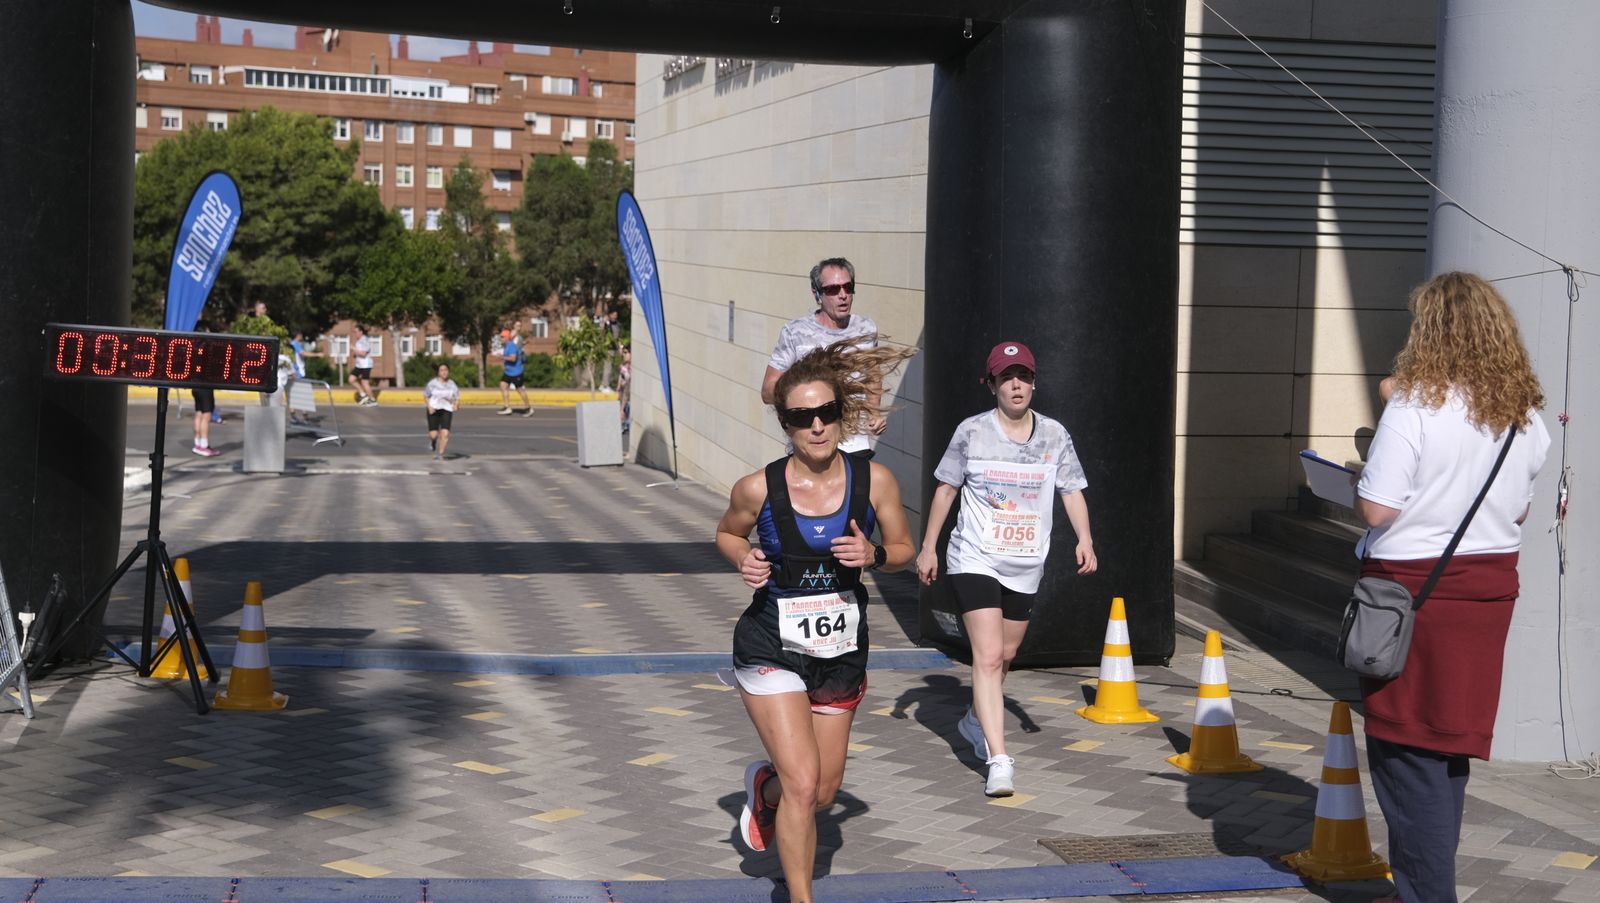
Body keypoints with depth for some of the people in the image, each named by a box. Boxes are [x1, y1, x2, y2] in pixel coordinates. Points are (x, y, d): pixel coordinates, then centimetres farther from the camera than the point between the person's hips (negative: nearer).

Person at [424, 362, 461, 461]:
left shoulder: (452, 384, -1)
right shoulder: (432, 383, -5)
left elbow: (457, 398, 3)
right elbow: (425, 396, 4)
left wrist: (456, 405, -19)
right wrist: (429, 406, -12)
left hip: (446, 410, 1)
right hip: (434, 410, -1)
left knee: (445, 434, -15)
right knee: (434, 434, -6)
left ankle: (440, 454, -1)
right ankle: (432, 439, 33)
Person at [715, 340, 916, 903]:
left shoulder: (873, 481, -10)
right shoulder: (759, 489, -14)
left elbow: (904, 549, 4)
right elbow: (727, 534, 7)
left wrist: (873, 555, -18)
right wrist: (745, 562, -14)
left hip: (842, 655, 3)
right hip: (771, 652, -3)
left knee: (824, 792, 15)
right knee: (803, 784, -13)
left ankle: (764, 788, 50)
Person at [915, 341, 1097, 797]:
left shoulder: (1054, 435, 2)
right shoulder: (972, 432, -5)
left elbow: (1072, 491, 6)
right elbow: (946, 488, 5)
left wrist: (1084, 539, -11)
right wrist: (928, 546, 6)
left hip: (1026, 565, 4)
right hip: (974, 559, -4)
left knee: (1005, 655, 17)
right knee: (987, 656, -16)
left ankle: (977, 721, 45)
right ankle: (999, 760, -19)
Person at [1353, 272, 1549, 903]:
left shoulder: (1416, 405, -16)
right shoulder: (1525, 415, 4)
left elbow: (1376, 508, -18)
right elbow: (1520, 510, 14)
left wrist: (1359, 477, 2)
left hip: (1415, 586, -7)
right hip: (1490, 585, 7)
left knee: (1406, 750, 1)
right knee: (1450, 745, 16)